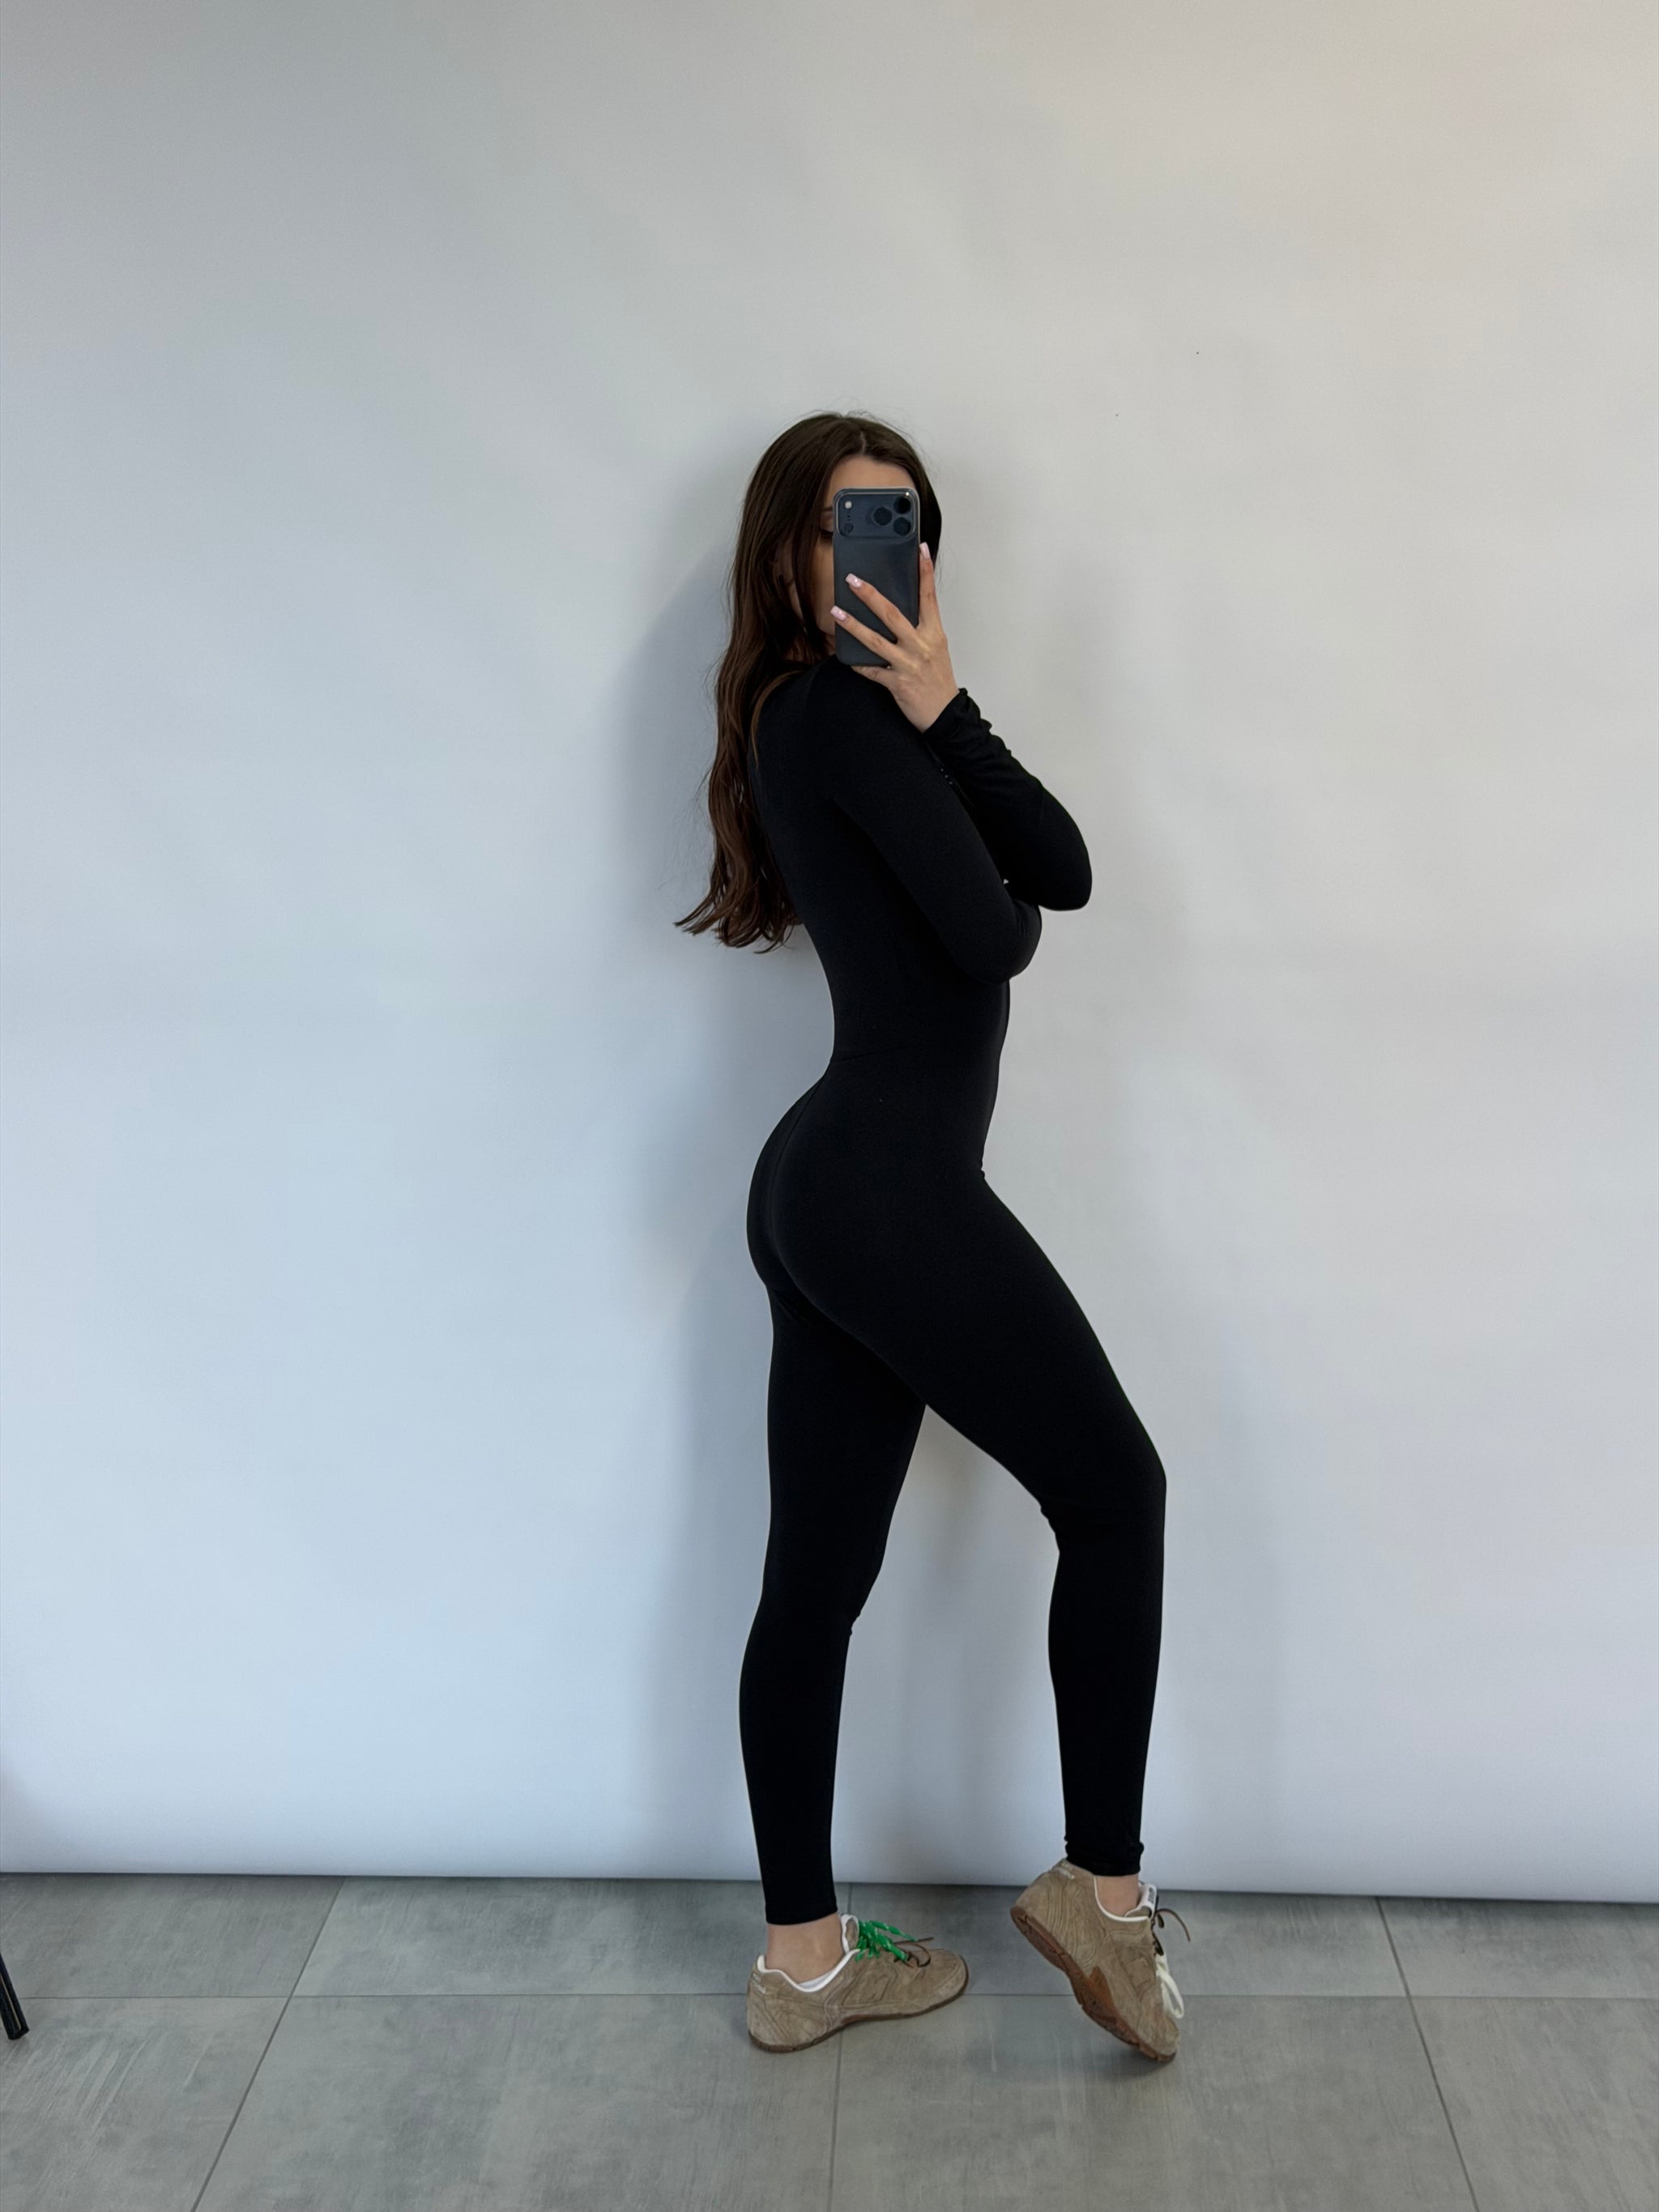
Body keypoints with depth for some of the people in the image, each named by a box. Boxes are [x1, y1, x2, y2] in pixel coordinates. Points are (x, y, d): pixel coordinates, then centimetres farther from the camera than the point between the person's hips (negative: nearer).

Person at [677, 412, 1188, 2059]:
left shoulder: (846, 712, 19)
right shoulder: (843, 709, -9)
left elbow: (1064, 871, 7)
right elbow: (997, 934, -12)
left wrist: (944, 711, -7)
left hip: (823, 1189, 9)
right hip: (892, 1193, -9)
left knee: (817, 1572, 12)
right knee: (1112, 1491, 7)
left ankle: (803, 1959, 26)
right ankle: (1102, 1885, 20)